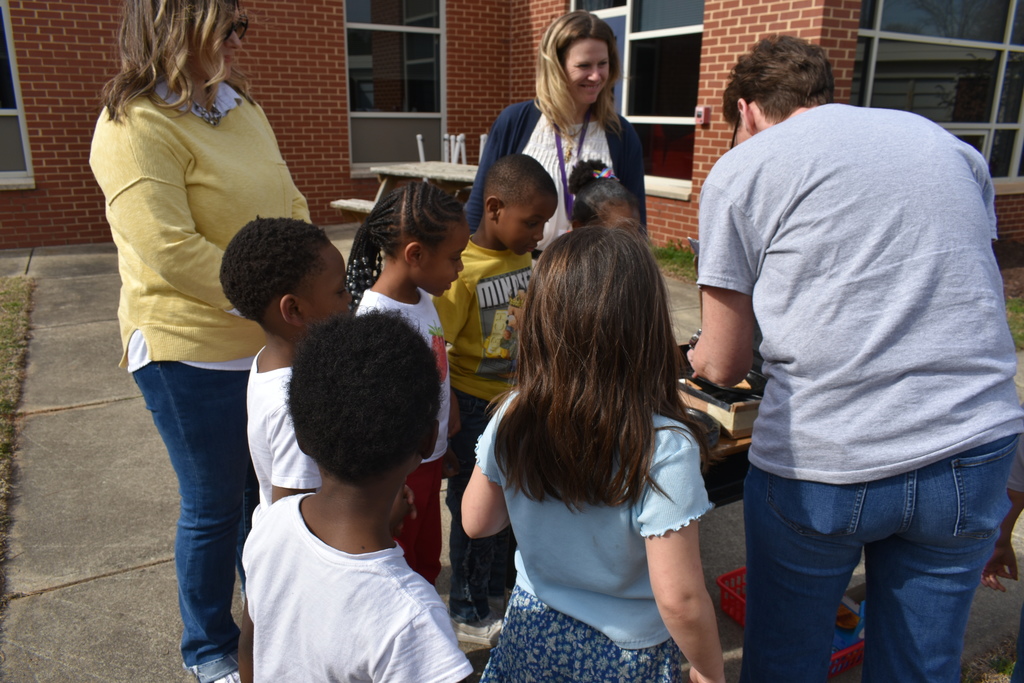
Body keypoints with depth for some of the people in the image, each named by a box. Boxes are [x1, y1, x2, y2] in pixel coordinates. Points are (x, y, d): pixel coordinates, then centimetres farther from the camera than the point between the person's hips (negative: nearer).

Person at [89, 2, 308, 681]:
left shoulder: (242, 108, 8)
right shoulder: (134, 127, -16)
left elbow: (289, 203, 9)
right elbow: (171, 253, -25)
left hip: (271, 341, 7)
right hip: (194, 352, -7)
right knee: (213, 505, 9)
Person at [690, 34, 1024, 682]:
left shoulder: (740, 170, 1)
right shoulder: (949, 144, 15)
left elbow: (724, 365, 2)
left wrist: (692, 355, 24)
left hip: (822, 465, -4)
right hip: (972, 452, 5)